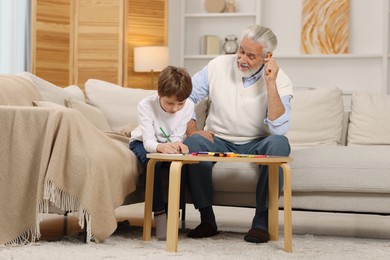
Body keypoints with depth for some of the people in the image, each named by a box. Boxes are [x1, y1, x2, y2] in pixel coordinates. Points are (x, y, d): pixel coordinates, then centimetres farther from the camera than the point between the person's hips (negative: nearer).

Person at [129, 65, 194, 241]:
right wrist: (161, 147, -57)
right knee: (151, 161, -36)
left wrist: (177, 145, -44)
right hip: (142, 143, -2)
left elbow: (176, 137, -18)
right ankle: (159, 213, -32)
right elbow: (149, 142, -33)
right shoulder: (146, 105, -29)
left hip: (168, 144, 2)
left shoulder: (188, 106, -21)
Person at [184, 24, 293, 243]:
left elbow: (279, 129, -23)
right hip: (219, 142, 1)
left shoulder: (279, 80, -9)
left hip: (257, 144, -1)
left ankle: (262, 221, -28)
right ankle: (207, 219, -20)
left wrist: (270, 84, -26)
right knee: (193, 143, -30)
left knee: (279, 143, -33)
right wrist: (192, 130, -13)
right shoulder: (219, 66, -3)